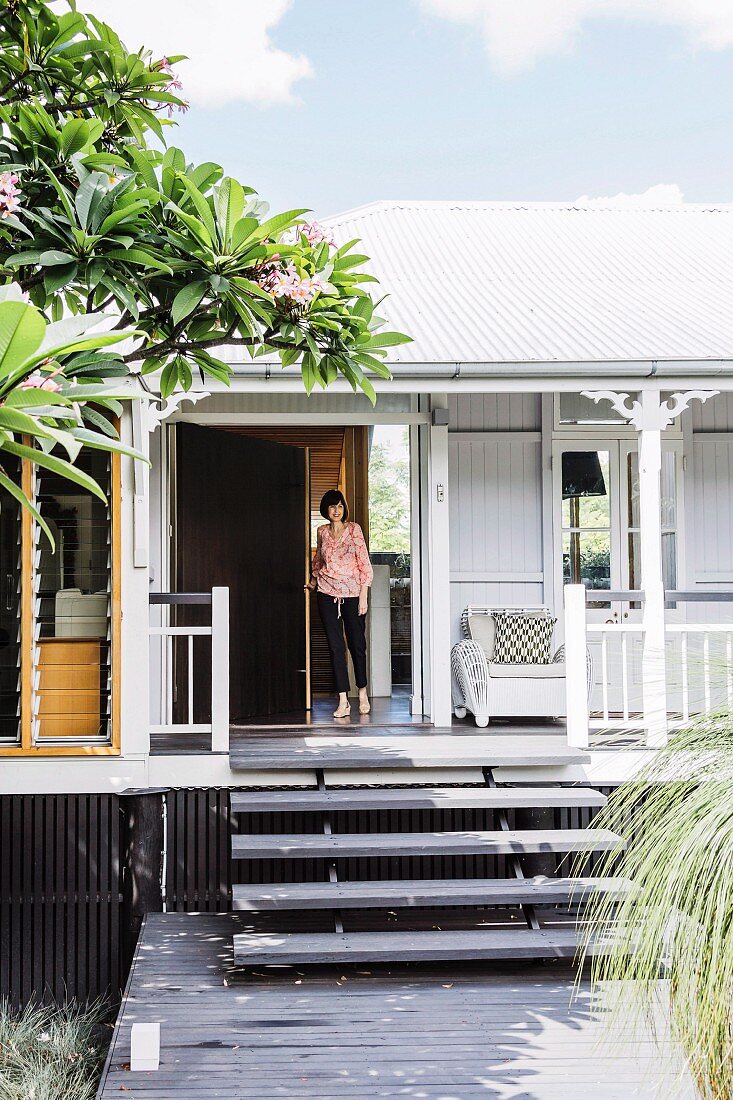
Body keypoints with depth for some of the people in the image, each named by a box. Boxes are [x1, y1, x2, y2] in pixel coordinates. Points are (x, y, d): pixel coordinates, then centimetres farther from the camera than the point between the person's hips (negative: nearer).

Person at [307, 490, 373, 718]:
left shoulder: (353, 529, -3)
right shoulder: (322, 532, 7)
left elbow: (364, 563, -5)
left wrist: (363, 595, -10)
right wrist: (313, 580, 34)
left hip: (352, 593, -2)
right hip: (327, 593, 2)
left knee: (357, 643, 3)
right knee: (335, 646, -2)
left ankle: (362, 691, 25)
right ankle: (343, 701, -2)